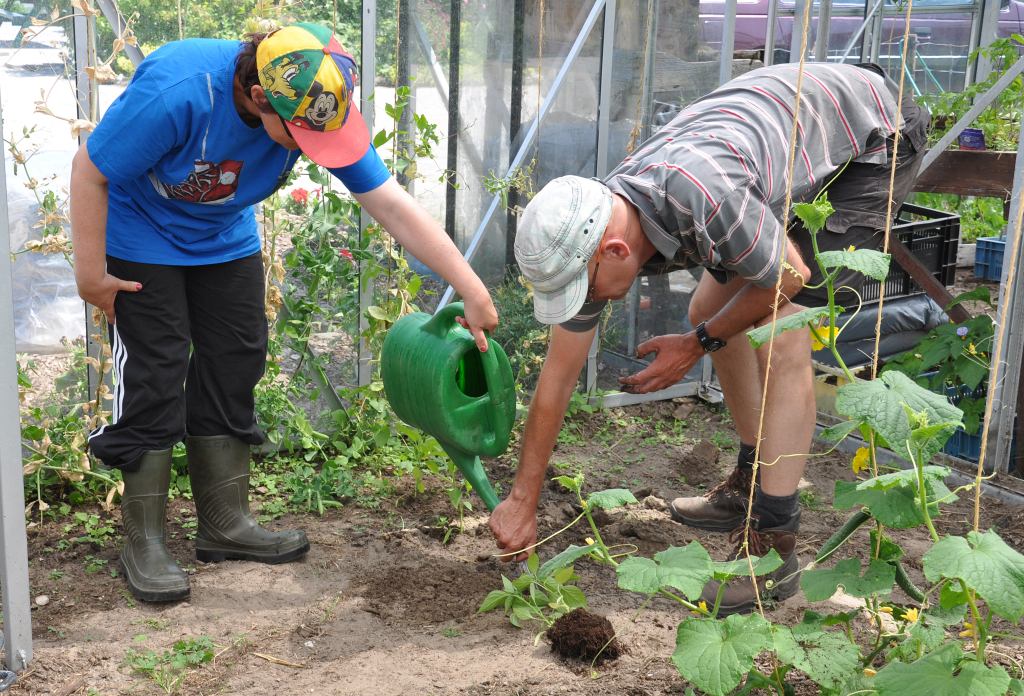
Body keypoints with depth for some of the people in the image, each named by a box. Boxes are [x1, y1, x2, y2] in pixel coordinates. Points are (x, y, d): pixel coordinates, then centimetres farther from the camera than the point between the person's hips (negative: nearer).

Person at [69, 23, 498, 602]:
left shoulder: (319, 110, -23)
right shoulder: (178, 92, -38)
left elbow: (395, 206, -21)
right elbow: (90, 171, -24)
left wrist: (473, 290, -24)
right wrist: (91, 272, -18)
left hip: (226, 240, 5)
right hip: (141, 238, -5)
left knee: (233, 368, 5)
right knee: (155, 380, -8)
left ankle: (226, 524, 19)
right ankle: (144, 544, 6)